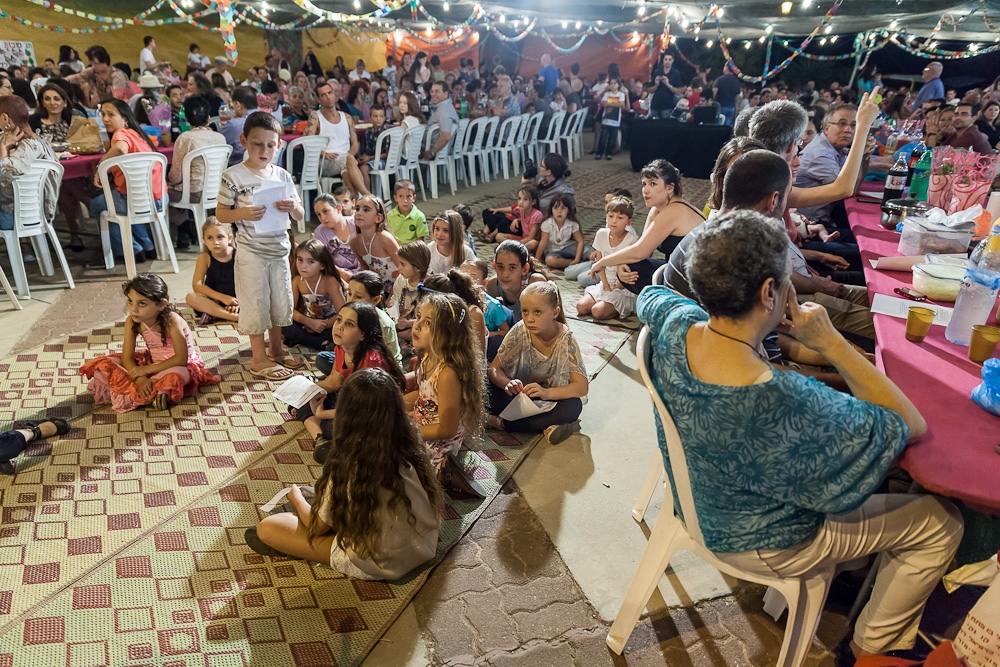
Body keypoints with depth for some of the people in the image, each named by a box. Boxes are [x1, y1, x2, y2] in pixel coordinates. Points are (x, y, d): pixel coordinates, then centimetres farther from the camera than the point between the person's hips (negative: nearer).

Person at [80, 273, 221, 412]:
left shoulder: (171, 320, -26)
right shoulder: (132, 322, -12)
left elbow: (181, 358, -29)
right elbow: (127, 357, -12)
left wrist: (147, 370, -26)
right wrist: (140, 378, -30)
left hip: (179, 364, -6)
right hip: (153, 361, 6)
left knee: (175, 375, -41)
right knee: (106, 363, -11)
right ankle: (155, 392, -19)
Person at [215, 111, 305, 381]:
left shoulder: (282, 175, 4)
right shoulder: (234, 176, -9)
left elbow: (300, 215, 7)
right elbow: (220, 214, -6)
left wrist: (293, 206, -15)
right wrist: (243, 213, -25)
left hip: (280, 249, 5)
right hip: (251, 251, -5)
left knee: (280, 301, 14)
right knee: (256, 303, 3)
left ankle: (276, 349, 32)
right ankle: (259, 358, 15)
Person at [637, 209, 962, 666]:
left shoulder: (674, 325, -24)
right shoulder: (791, 407, -42)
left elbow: (648, 293, 2)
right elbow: (911, 425, -24)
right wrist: (832, 343, -27)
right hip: (761, 547, -6)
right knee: (940, 524, 11)